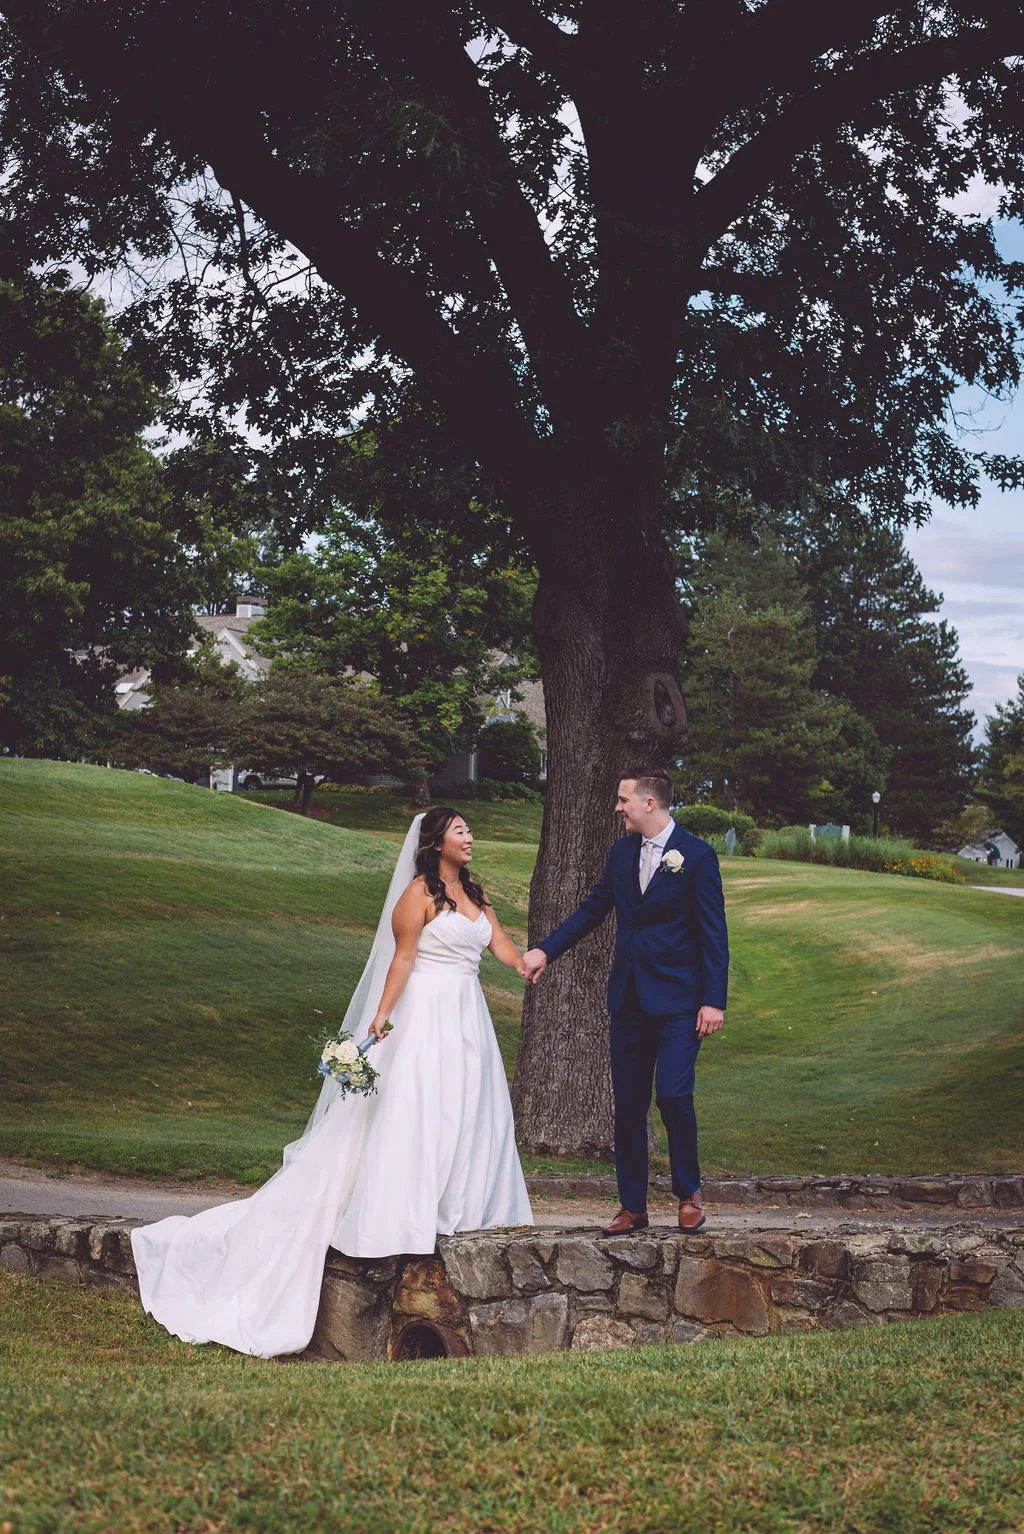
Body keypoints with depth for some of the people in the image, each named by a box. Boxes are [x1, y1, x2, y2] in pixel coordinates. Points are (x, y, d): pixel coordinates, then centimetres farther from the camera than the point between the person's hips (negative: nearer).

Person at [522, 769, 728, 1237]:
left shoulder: (696, 855, -8)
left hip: (677, 1000, -6)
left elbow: (714, 932, -9)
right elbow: (593, 908, 17)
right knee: (628, 1105, 7)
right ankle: (633, 1207, 16)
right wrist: (545, 950, 7)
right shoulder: (622, 852, 9)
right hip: (629, 999, 6)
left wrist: (714, 1001, -13)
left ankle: (688, 1193, 8)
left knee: (673, 1095, -14)